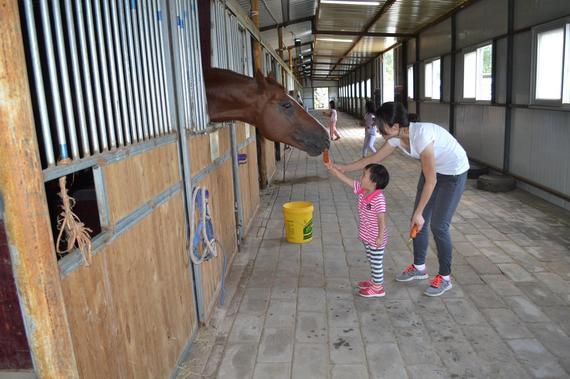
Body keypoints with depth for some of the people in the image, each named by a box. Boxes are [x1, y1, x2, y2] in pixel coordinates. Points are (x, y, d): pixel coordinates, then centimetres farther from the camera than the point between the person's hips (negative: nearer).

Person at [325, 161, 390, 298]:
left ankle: (378, 287, 23)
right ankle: (374, 280, 42)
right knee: (371, 260, 24)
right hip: (366, 236, 9)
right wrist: (331, 168, -6)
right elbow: (346, 179, -2)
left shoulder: (378, 199, -29)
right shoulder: (361, 190, -5)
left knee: (376, 262, 8)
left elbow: (381, 219, -25)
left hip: (375, 239, -8)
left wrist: (381, 237, -22)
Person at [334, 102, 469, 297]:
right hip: (434, 169, 8)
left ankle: (444, 277, 12)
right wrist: (343, 168, 4)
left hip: (454, 172, -8)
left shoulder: (421, 135, -35)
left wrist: (418, 213, -23)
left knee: (438, 225, -6)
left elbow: (430, 181, -29)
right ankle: (419, 267, 27)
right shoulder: (397, 138, -12)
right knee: (418, 221, 9)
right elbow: (374, 158, 4)